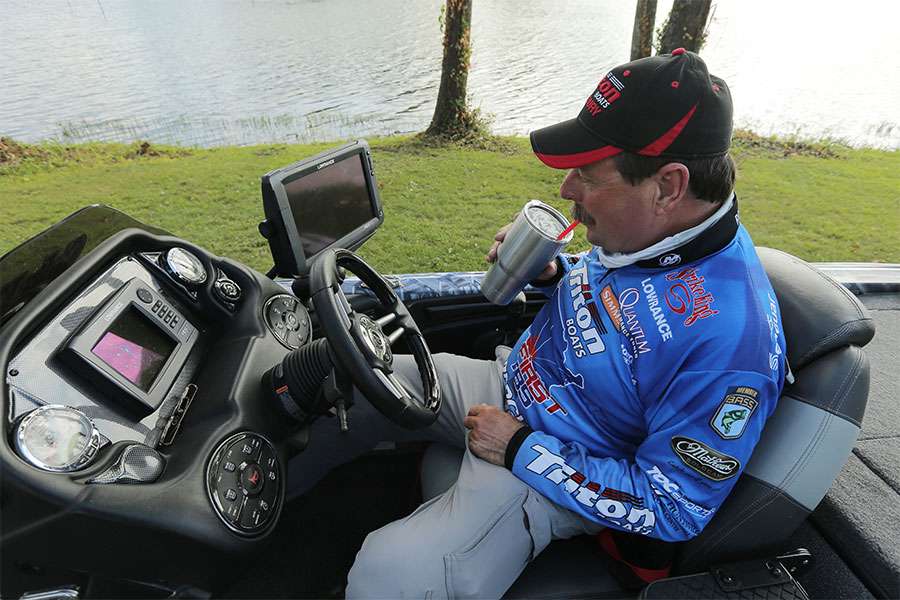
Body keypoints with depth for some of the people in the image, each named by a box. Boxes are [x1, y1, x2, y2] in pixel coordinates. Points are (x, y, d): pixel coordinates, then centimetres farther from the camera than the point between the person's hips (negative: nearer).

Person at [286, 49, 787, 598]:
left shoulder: (729, 338, -32)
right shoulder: (644, 226, -8)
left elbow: (670, 509, -24)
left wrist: (521, 449, -22)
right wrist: (551, 274, -9)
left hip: (556, 473, -7)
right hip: (508, 384, 8)